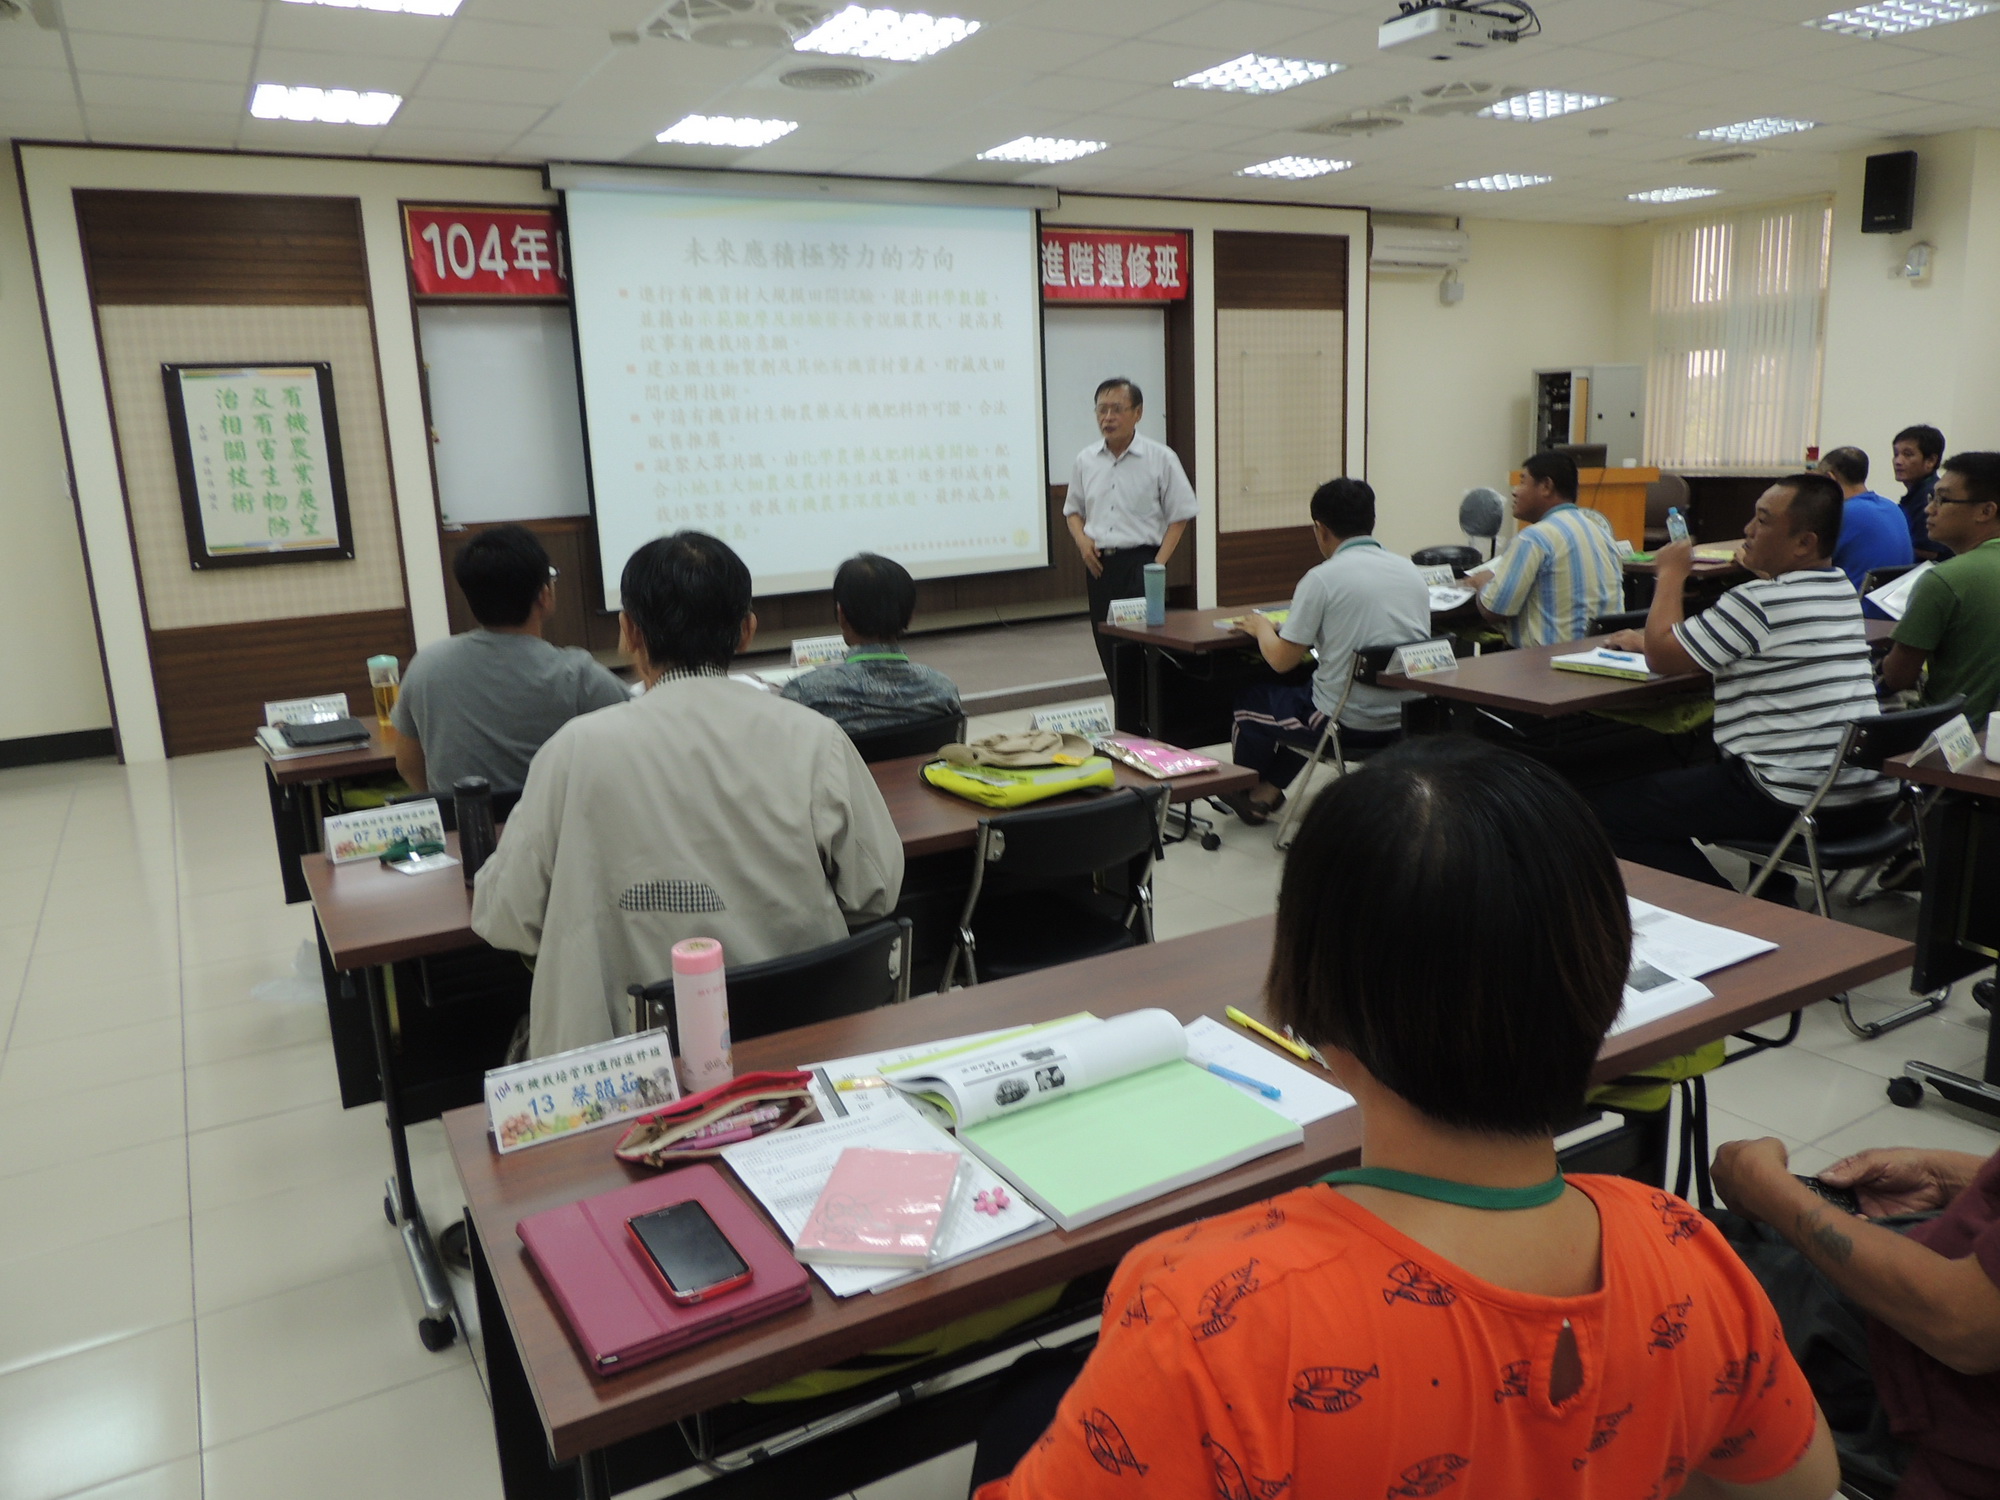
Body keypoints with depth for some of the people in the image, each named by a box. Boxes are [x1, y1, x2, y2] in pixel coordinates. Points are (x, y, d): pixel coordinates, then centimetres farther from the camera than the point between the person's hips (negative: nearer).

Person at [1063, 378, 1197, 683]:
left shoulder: (1161, 459, -1)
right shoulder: (1086, 460, 10)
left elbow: (1179, 516, 0)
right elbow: (1073, 509, 20)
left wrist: (1158, 563, -10)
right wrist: (1082, 540, -1)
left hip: (1140, 563, -4)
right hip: (1099, 564, 4)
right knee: (1108, 649, 8)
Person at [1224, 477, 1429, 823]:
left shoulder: (1323, 579, -13)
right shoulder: (1412, 571, 5)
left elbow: (1282, 660, -9)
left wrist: (1261, 627, 11)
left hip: (1348, 724, -7)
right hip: (1408, 721, 7)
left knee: (1250, 698, 17)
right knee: (1303, 690, 32)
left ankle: (1247, 793, 41)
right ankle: (1269, 788, 35)